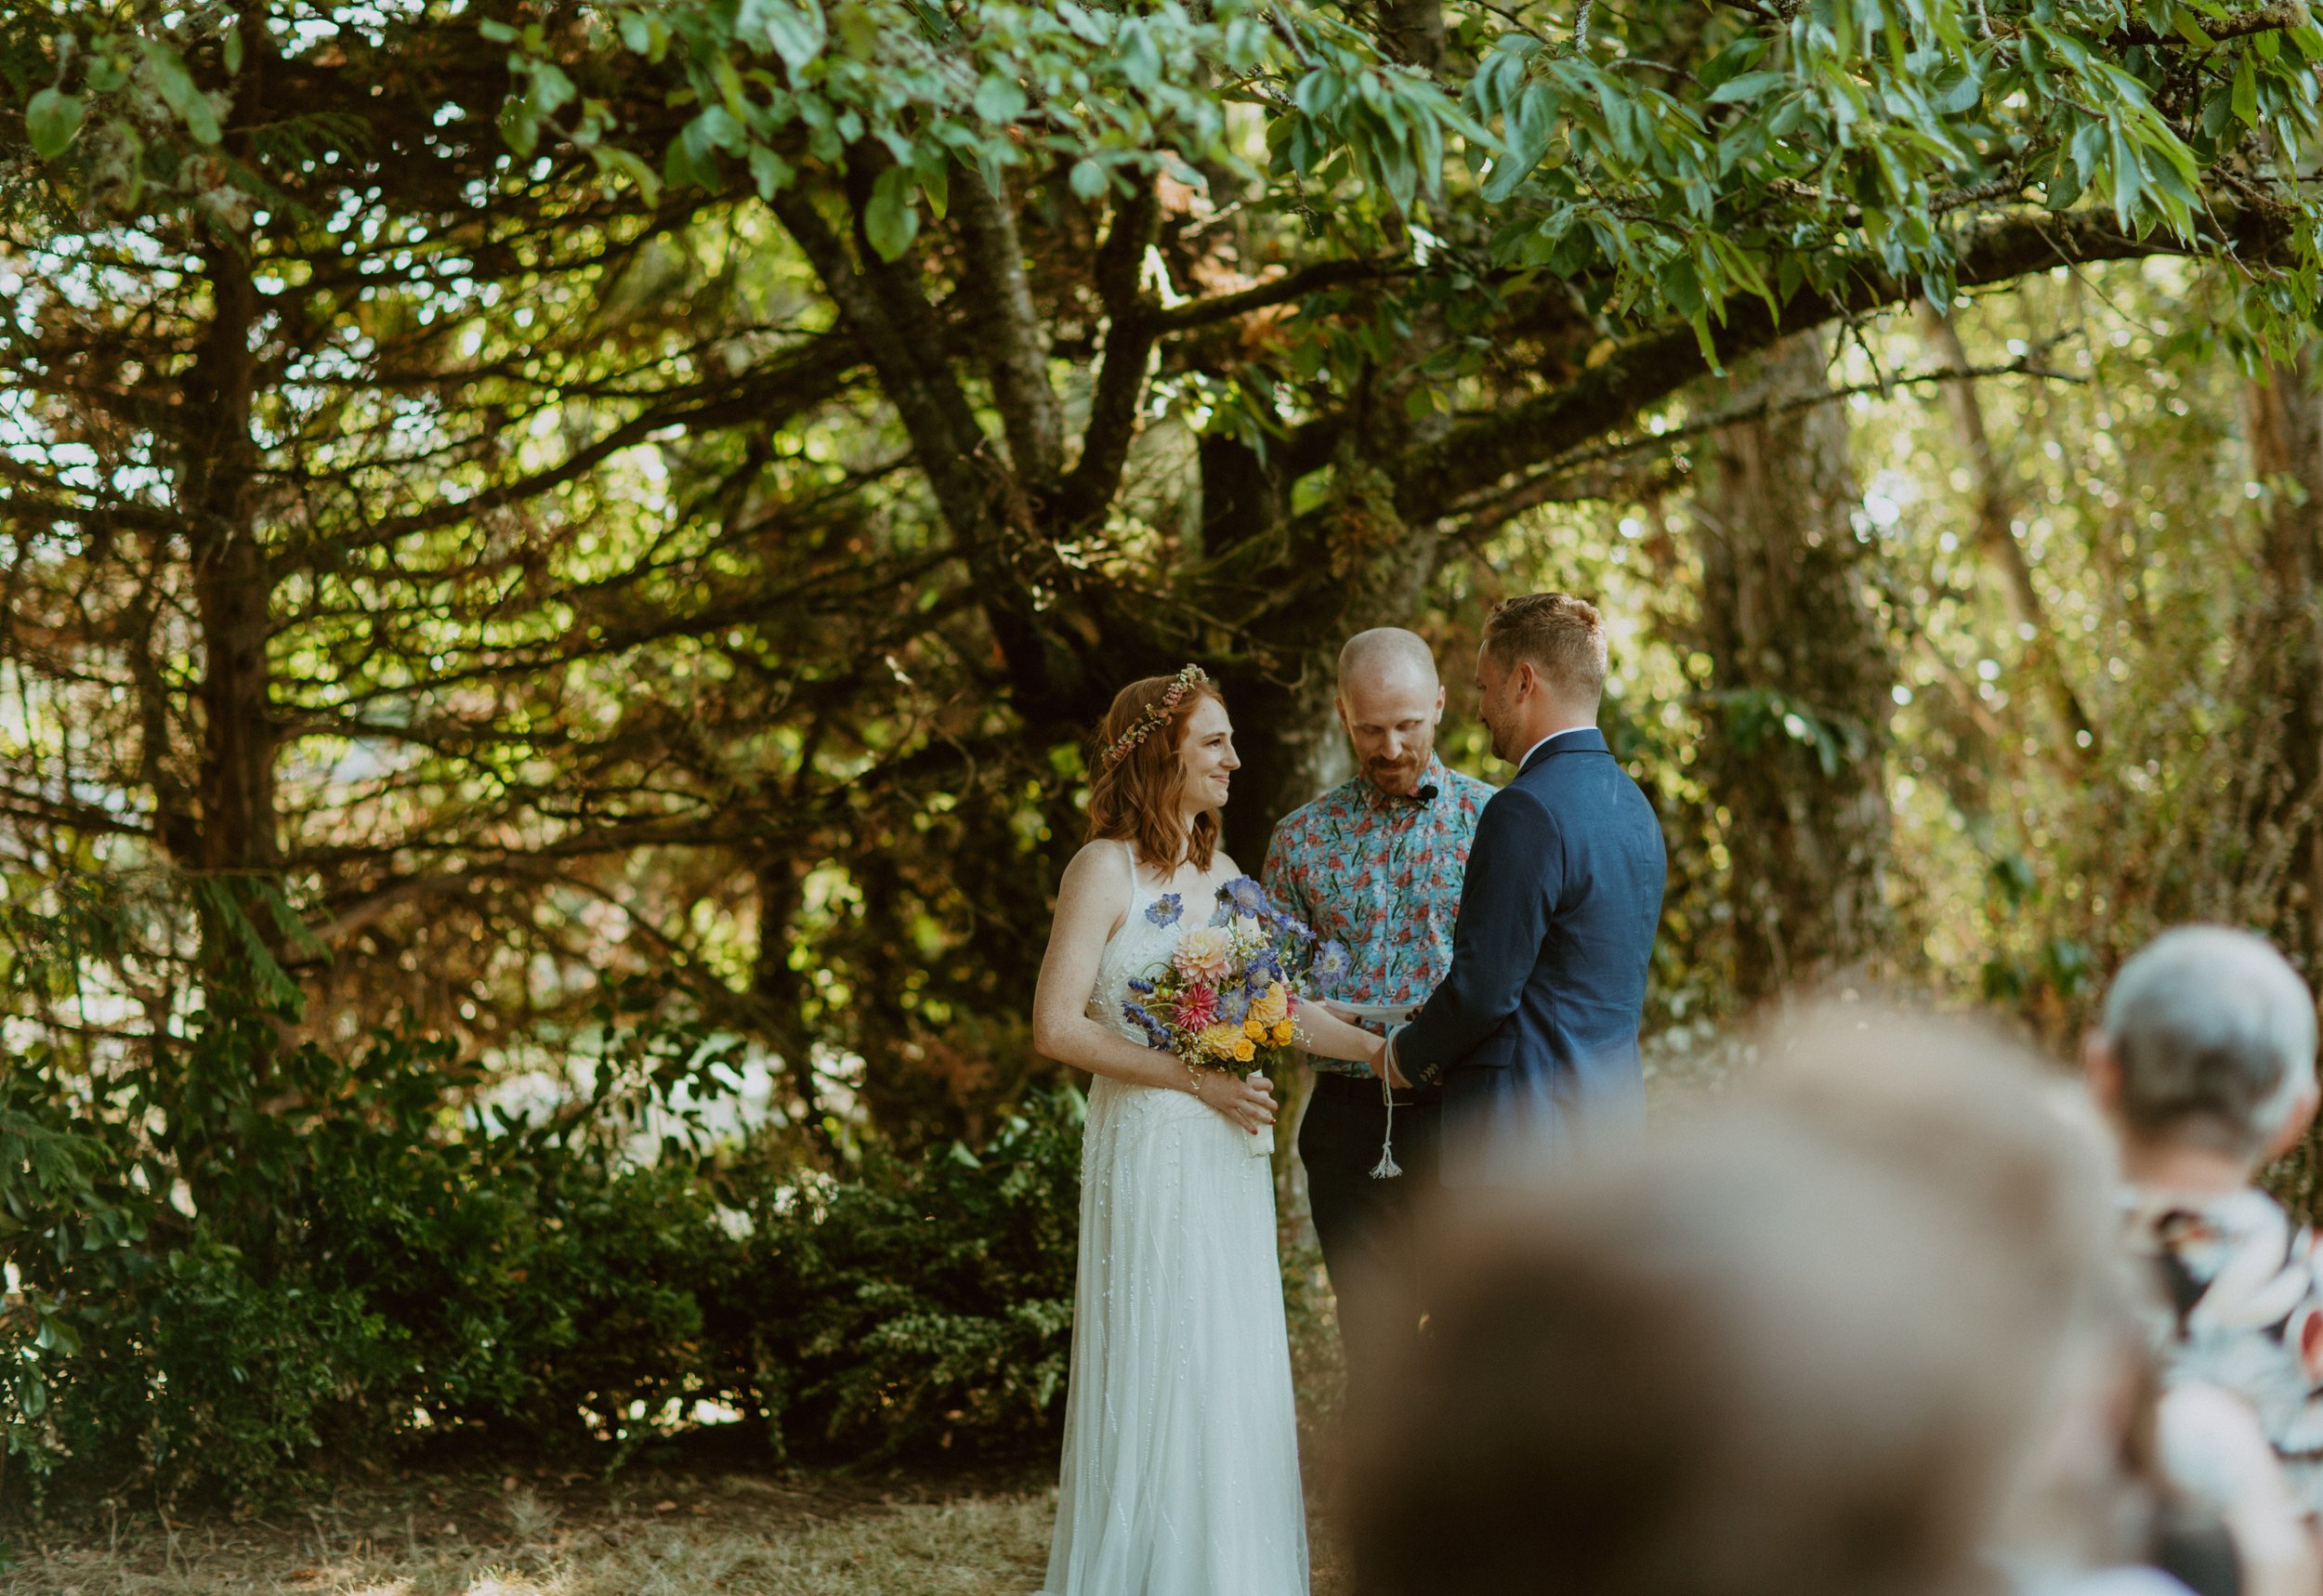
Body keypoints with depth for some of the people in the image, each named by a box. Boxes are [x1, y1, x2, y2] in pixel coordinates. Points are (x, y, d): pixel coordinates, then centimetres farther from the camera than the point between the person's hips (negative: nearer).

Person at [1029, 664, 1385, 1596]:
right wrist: (1194, 1078, -17)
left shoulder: (1222, 872, 12)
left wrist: (1382, 1049, -2)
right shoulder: (1106, 869, -9)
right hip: (1149, 1149, -7)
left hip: (1226, 1154, 7)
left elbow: (1278, 1005, 11)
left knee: (1235, 1374, 9)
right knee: (1157, 1375, -2)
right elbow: (1056, 1028, -14)